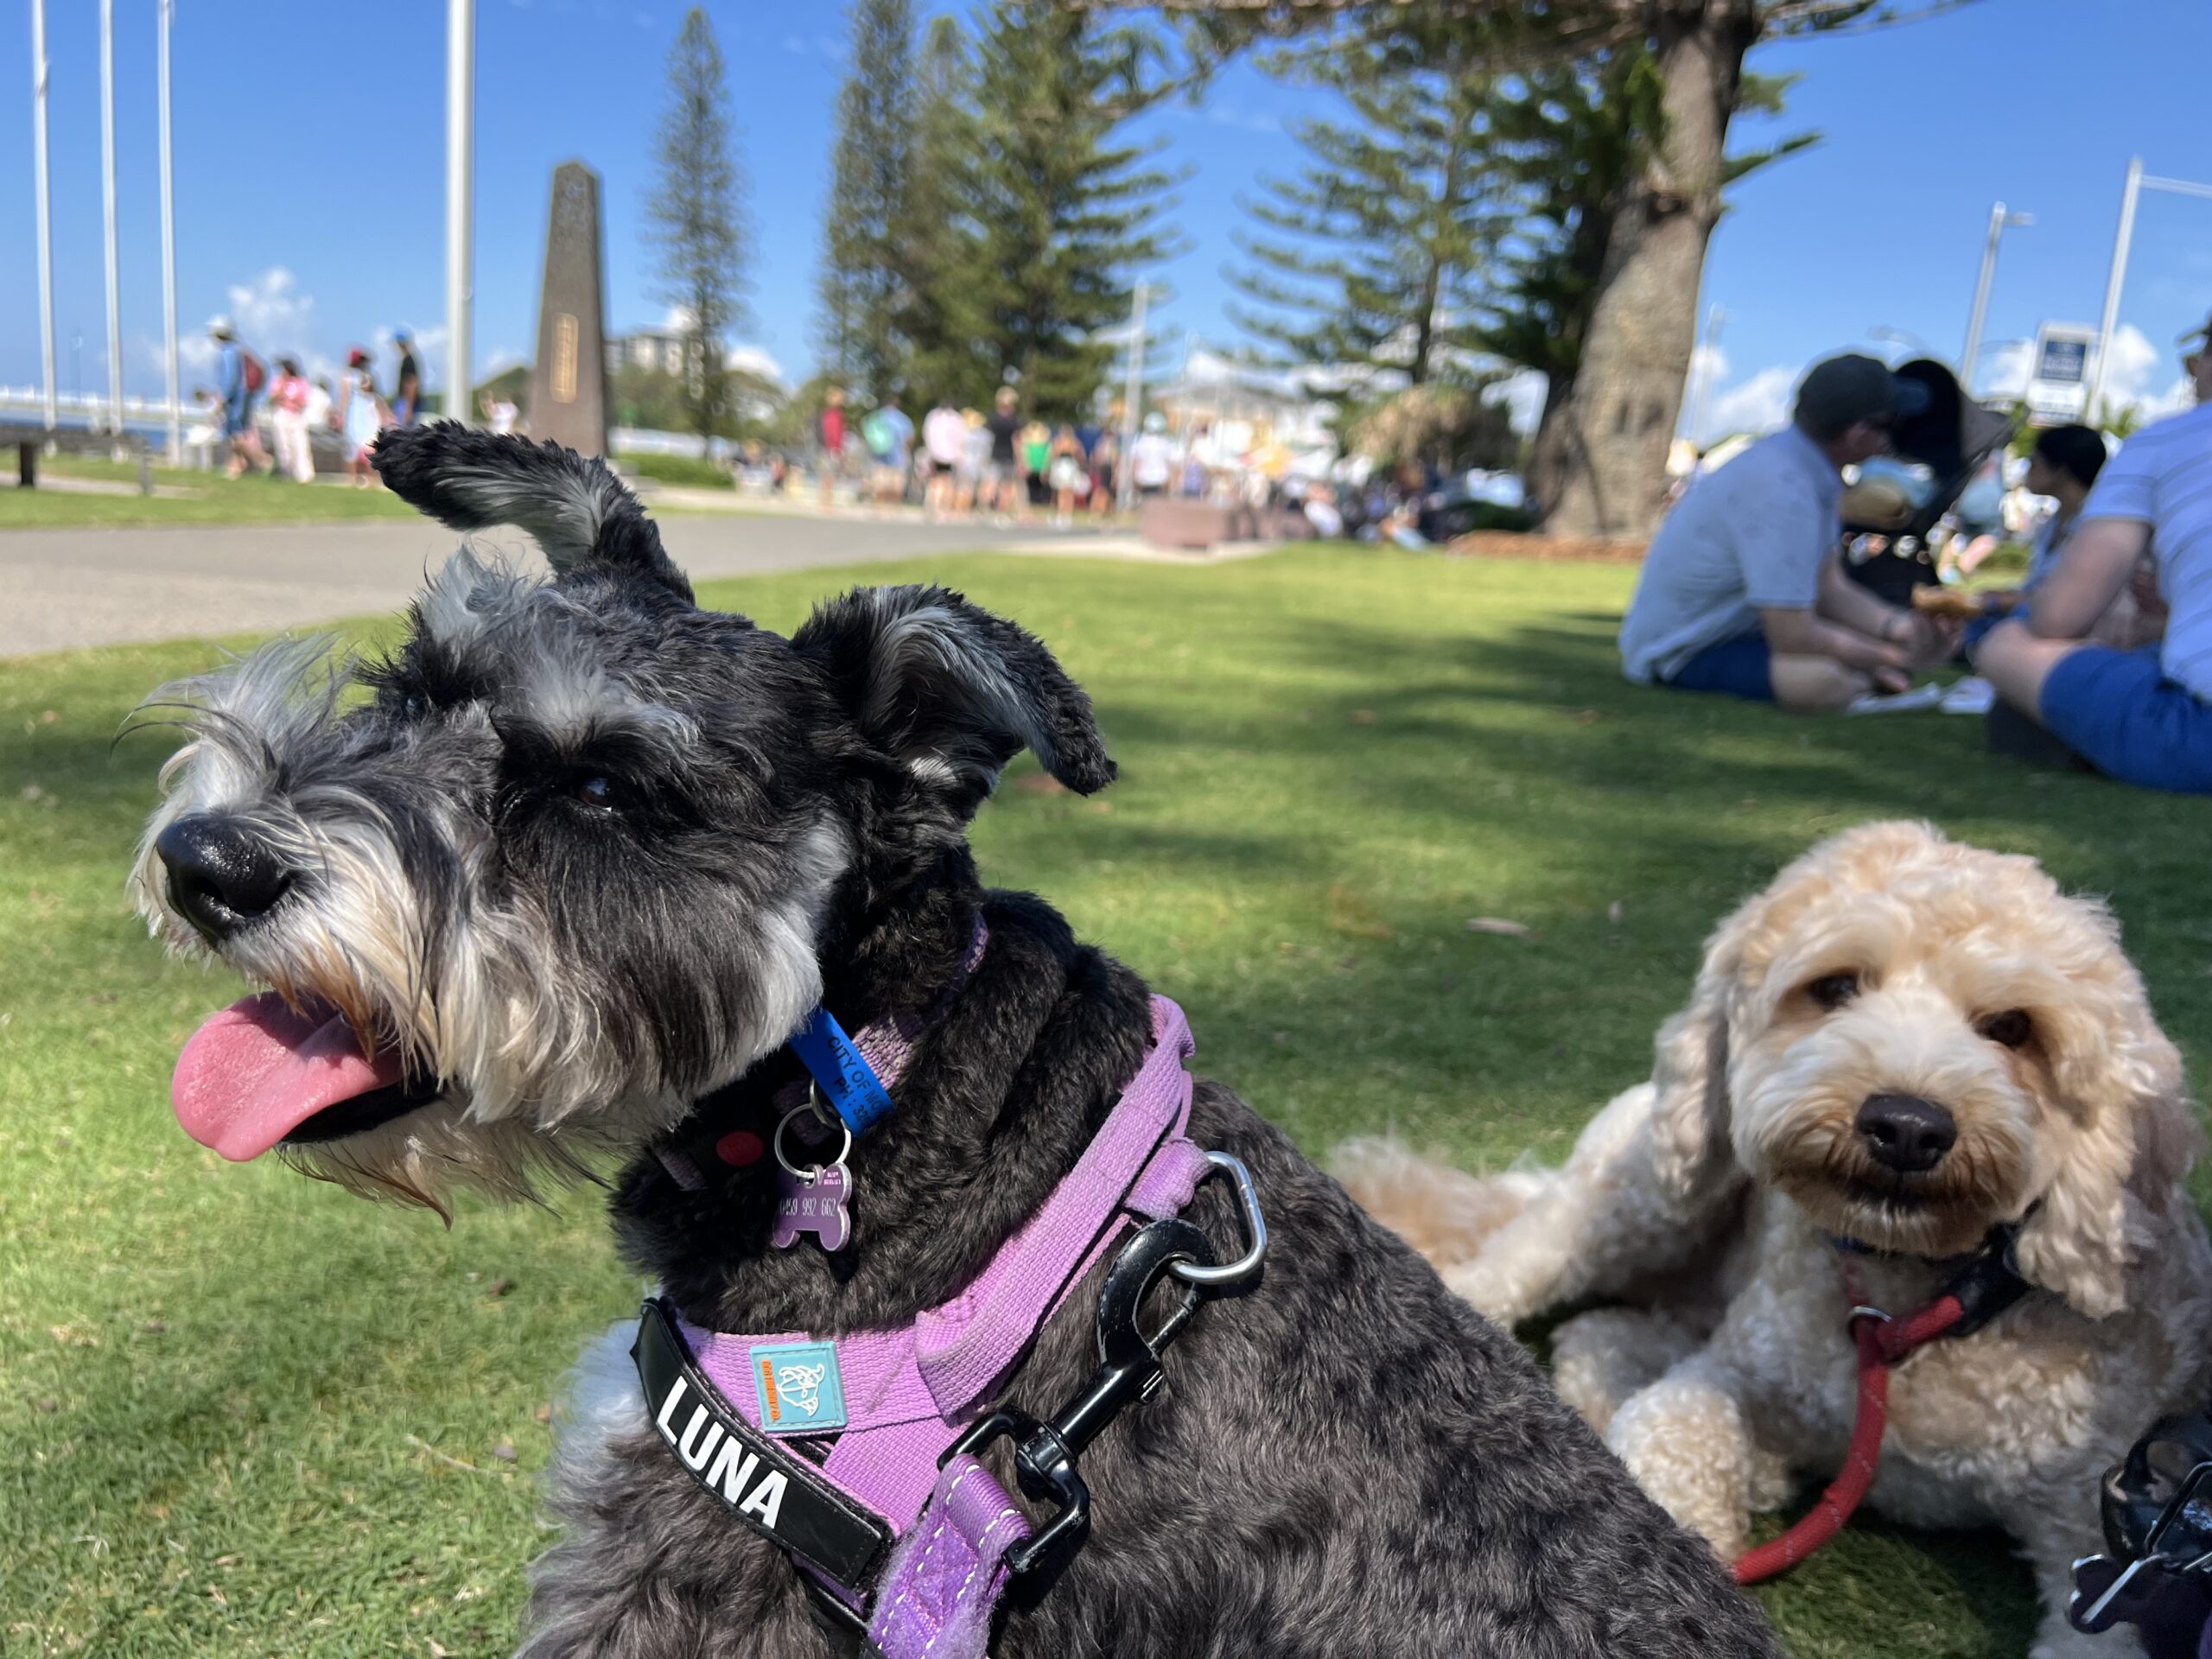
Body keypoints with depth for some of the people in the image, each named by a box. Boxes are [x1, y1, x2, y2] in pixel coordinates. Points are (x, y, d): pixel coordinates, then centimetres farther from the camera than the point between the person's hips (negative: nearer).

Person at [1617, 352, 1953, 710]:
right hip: (1680, 654, -9)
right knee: (1826, 677, -32)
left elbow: (1830, 587, 6)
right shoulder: (1782, 489, -28)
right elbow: (1793, 637, -28)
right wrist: (1896, 657, -14)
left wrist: (1897, 625, -12)